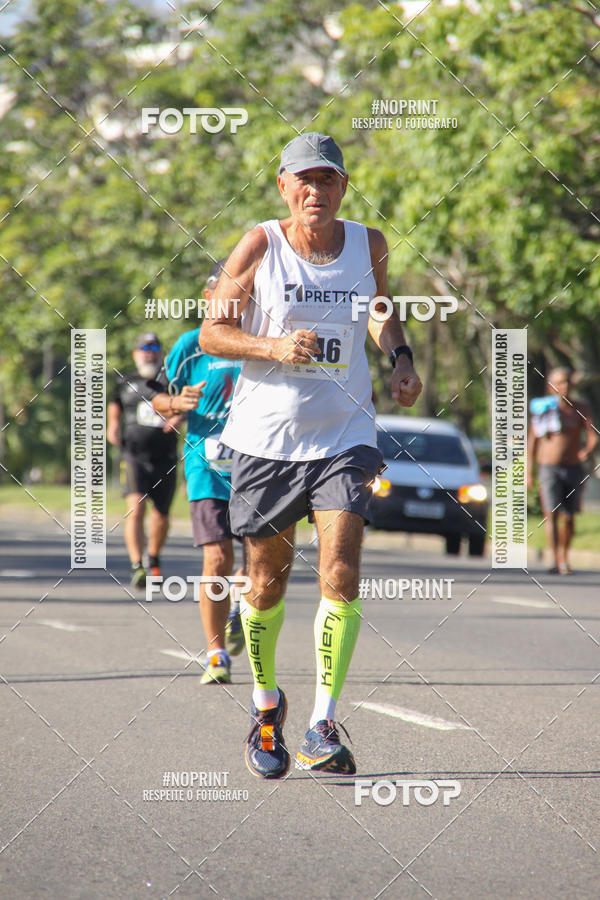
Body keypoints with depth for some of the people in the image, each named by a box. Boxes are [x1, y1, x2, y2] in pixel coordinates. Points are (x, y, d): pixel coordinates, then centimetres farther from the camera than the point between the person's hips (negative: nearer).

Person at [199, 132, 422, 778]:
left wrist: (401, 358, 5)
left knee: (340, 573, -15)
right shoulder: (260, 246, -6)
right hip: (266, 435, -1)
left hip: (344, 437, 1)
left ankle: (322, 730, -15)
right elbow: (211, 333, -3)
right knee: (267, 578, 9)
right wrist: (274, 346, -20)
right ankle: (266, 701, 34)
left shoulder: (368, 245, 3)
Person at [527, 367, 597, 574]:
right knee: (552, 514, -14)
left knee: (569, 517, 6)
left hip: (573, 469, 2)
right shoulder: (543, 409, 2)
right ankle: (557, 561, -19)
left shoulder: (581, 409, 5)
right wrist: (529, 472, 2)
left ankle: (564, 558, 20)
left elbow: (592, 434, -3)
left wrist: (588, 450, -26)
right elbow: (532, 442, 5)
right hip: (549, 469, -2)